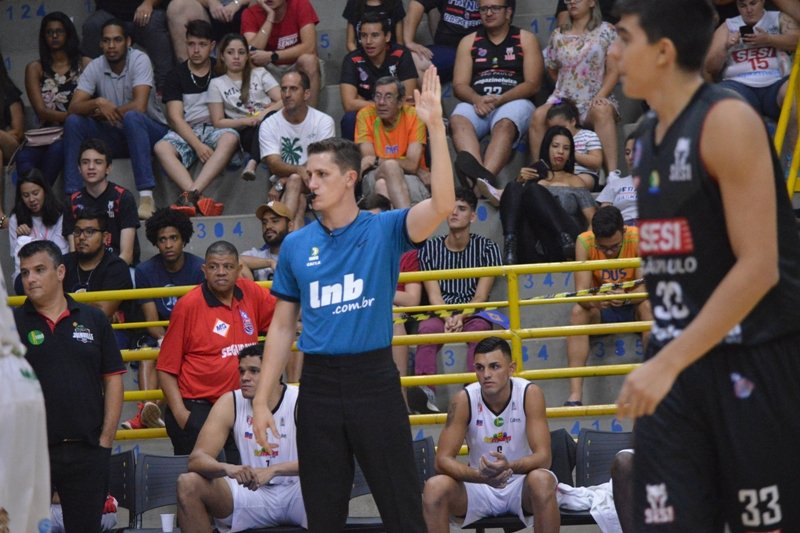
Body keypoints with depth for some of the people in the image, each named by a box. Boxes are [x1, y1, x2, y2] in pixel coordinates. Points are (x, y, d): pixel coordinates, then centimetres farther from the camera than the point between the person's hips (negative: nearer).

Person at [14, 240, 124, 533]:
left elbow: (112, 379, 7)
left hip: (87, 452, 1)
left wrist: (106, 440, 0)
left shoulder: (93, 319, 7)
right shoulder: (13, 323, 3)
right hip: (29, 451, -1)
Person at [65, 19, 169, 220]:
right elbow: (73, 108, -11)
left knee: (132, 117, -37)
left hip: (148, 131, -5)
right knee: (73, 122, -16)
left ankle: (146, 197, -43)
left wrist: (105, 112, -13)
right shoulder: (94, 67, -2)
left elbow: (139, 106, -26)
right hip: (114, 136, 5)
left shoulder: (139, 60, -14)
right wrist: (98, 102, -31)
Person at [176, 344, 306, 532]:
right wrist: (227, 468, -37)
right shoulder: (230, 403, -6)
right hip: (253, 492, 3)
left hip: (299, 491, -3)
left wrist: (273, 470, -40)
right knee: (188, 484, -19)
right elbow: (197, 458, -14)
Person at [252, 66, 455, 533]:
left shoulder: (385, 230, -2)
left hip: (374, 379, -3)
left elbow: (442, 205, -20)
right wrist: (262, 400, 6)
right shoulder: (296, 246, 8)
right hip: (319, 385, 3)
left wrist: (435, 127, -27)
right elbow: (283, 327, 11)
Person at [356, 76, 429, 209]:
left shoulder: (413, 116, -2)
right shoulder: (366, 115, 2)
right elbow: (368, 159, -8)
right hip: (374, 178, 1)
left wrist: (378, 160, -17)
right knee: (390, 166, -35)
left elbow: (412, 165, -9)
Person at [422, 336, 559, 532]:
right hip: (479, 487, 1)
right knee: (435, 488, -27)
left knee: (542, 480, -35)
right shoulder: (464, 400, -12)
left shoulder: (529, 393, -15)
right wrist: (479, 475, -36)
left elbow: (543, 456, -20)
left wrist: (510, 467, -42)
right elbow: (443, 459, -15)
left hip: (520, 485, -1)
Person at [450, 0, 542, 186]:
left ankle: (484, 176, -61)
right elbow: (459, 85, 9)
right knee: (458, 120, -33)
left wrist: (500, 99, -14)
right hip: (476, 102, 2)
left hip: (514, 102, -2)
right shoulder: (469, 42, 19)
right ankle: (481, 175, -60)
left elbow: (533, 84, 2)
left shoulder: (525, 40, 12)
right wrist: (477, 99, -15)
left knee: (504, 125, -37)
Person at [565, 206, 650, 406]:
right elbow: (581, 291, -24)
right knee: (579, 311, -31)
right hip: (601, 312, 0)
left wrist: (626, 297, -46)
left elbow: (646, 287, -24)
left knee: (648, 306, -33)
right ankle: (575, 394, -41)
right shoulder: (584, 242, -17)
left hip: (632, 308, 0)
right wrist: (594, 300, -48)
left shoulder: (639, 238, -19)